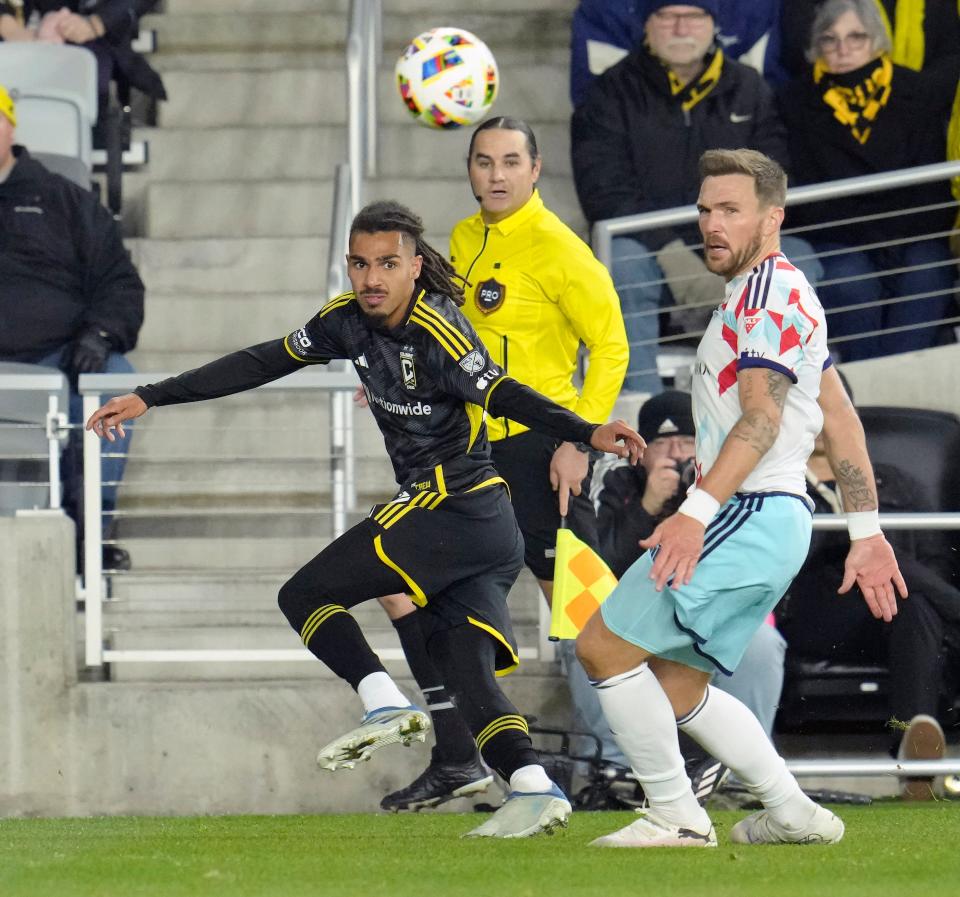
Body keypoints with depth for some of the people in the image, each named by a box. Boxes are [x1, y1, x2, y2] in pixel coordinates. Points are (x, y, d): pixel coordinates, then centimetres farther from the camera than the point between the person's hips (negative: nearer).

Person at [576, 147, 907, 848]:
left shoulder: (770, 292, -10)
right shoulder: (768, 294, 22)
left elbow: (761, 419, -22)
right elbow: (841, 419, 23)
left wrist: (696, 511, -31)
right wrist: (866, 532, 22)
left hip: (750, 519, -10)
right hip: (770, 523, 10)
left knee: (605, 646, -10)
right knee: (676, 686, 14)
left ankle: (676, 816, -5)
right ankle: (792, 815, 14)